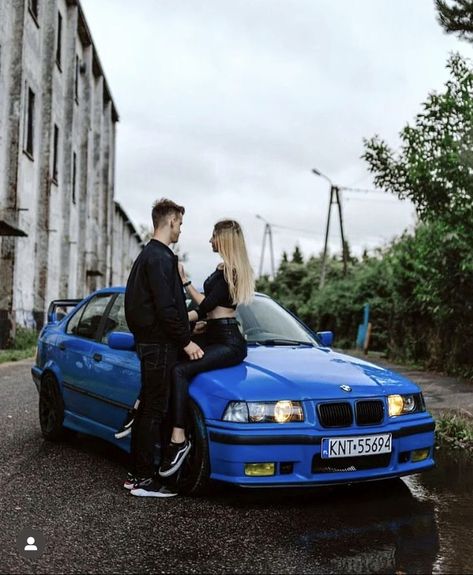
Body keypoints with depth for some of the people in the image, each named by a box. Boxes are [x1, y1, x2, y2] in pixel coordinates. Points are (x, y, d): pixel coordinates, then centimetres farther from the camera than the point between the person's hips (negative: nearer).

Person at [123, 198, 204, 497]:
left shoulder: (147, 255, 17)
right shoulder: (160, 257, -15)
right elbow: (165, 307, -21)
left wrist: (185, 323, 23)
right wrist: (186, 341, -15)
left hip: (150, 342, 10)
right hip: (160, 345, -10)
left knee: (147, 408, 14)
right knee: (154, 411, -5)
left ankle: (137, 474, 21)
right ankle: (145, 479, 1)